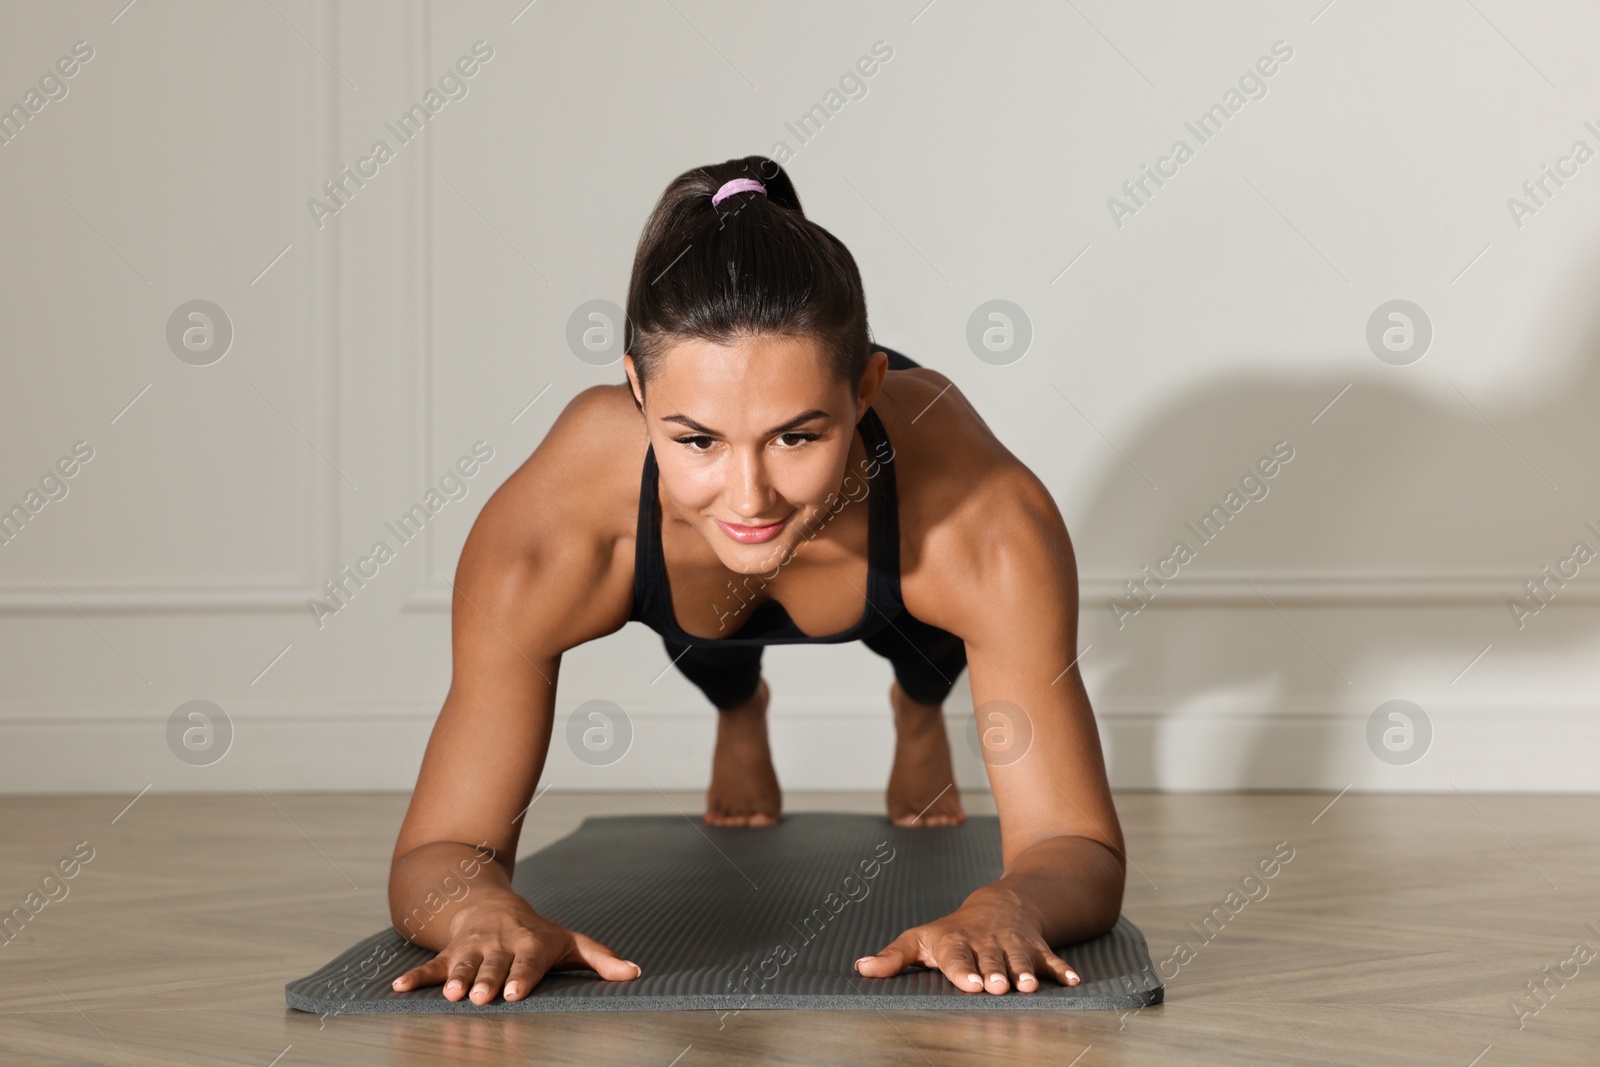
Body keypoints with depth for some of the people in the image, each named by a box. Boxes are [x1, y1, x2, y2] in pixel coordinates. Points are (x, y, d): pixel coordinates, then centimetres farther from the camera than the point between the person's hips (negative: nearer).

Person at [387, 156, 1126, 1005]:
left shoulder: (986, 530, -49)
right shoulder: (546, 536, -47)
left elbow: (1077, 848, -43)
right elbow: (437, 853, -39)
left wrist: (1002, 907, -67)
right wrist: (489, 911, -63)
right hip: (693, 575, 1)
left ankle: (920, 718, 62)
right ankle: (738, 716, 64)